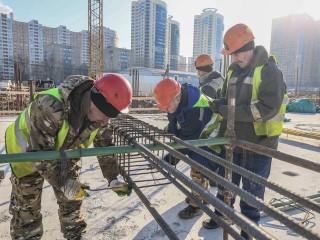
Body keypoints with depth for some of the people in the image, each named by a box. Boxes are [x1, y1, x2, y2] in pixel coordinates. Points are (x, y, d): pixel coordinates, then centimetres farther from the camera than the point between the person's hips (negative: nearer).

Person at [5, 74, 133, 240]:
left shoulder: (99, 112, -21)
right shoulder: (50, 106, -42)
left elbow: (105, 145, -9)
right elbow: (40, 154, -35)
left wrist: (113, 179, -12)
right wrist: (65, 185, -29)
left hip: (62, 155, 5)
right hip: (28, 154, -4)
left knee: (71, 200, 12)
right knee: (26, 207, 6)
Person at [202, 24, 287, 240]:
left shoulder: (270, 71, -14)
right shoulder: (234, 70, 8)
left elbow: (267, 108, -24)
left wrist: (229, 111, -26)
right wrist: (220, 104, -6)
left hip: (259, 142, -6)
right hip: (233, 140, 6)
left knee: (252, 190, 10)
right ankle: (221, 215, 41)